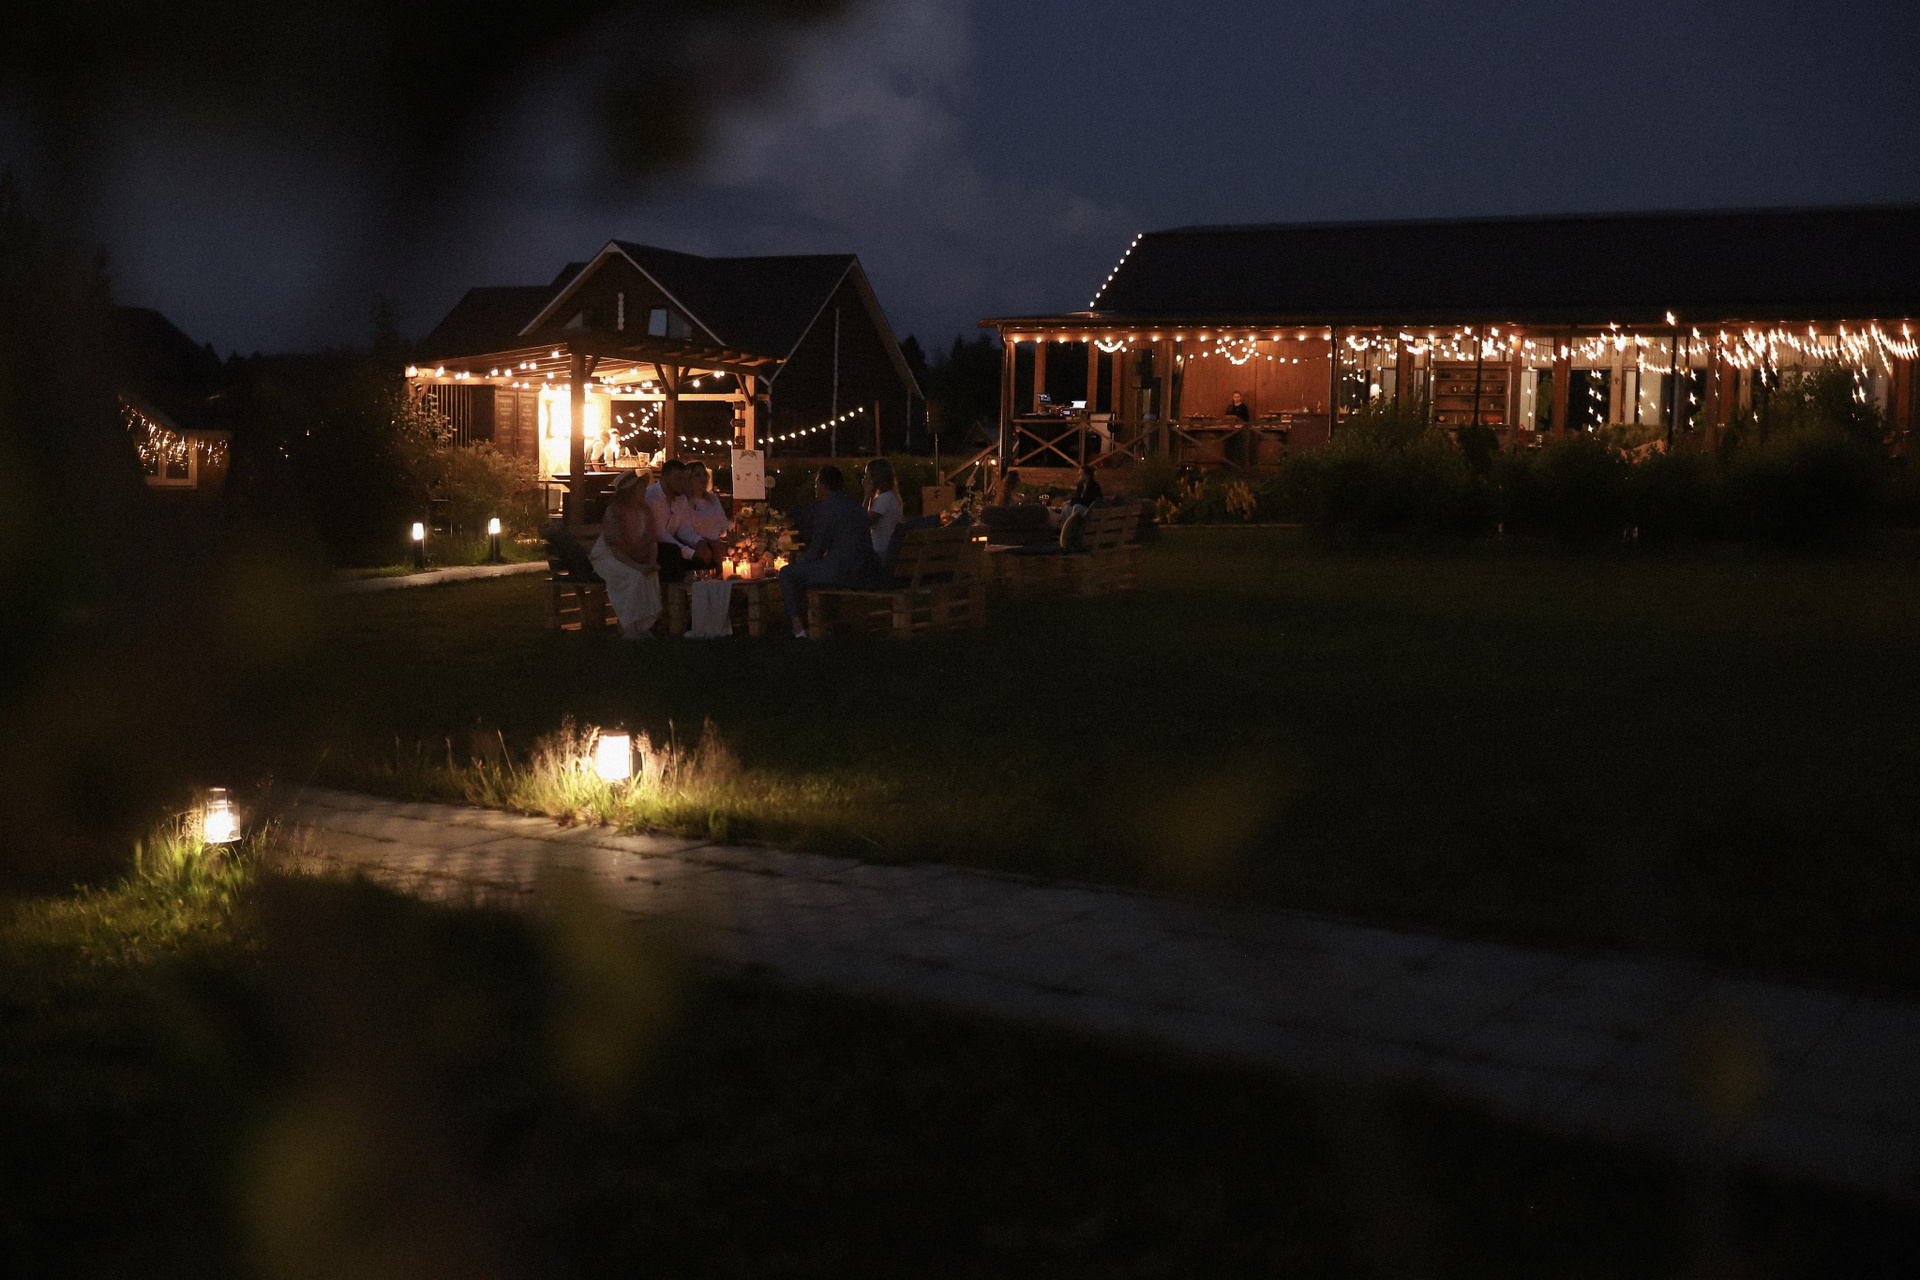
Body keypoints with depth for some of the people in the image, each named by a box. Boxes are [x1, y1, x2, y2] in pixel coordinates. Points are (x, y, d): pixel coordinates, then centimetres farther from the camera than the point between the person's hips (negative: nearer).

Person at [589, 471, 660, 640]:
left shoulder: (645, 512, 3)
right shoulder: (614, 511, -17)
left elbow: (652, 541, 3)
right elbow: (614, 548, -22)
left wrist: (652, 563, -18)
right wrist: (637, 566, -31)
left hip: (631, 560, 6)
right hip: (606, 558, -6)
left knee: (652, 575, -25)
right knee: (636, 577, -33)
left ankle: (643, 626, -19)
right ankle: (629, 629, -27)